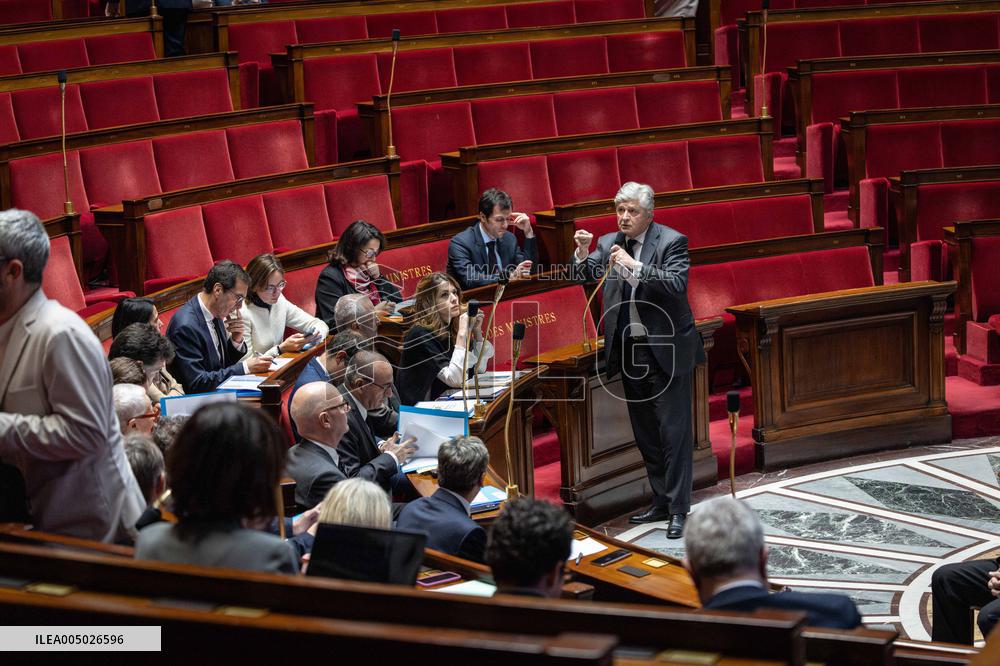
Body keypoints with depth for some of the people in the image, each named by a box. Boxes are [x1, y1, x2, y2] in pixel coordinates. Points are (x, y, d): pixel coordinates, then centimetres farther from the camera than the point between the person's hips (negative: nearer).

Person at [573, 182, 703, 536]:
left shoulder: (672, 242, -9)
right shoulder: (609, 243, 7)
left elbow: (677, 285, -21)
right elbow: (585, 275, 2)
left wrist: (635, 266, -28)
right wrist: (582, 253, -16)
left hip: (666, 352, -6)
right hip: (629, 352, 6)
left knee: (674, 432, -4)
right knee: (645, 434, 14)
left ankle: (678, 509, 1)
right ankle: (661, 502, 25)